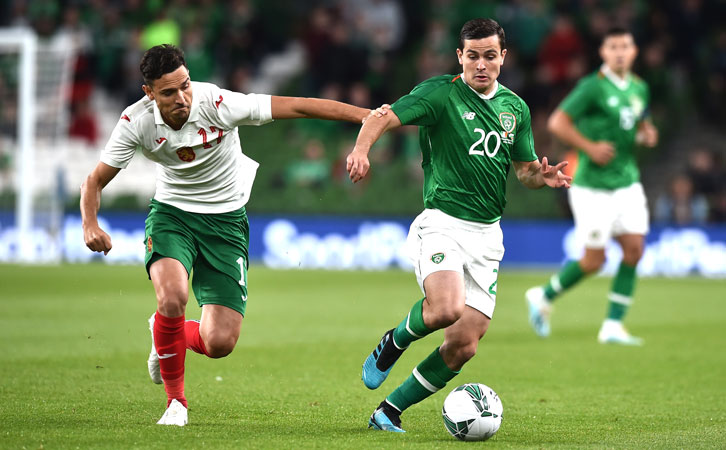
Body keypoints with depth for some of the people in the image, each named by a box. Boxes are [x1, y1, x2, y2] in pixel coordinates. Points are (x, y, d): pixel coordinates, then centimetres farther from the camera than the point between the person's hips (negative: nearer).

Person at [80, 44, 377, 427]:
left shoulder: (217, 104, -24)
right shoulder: (136, 122, -16)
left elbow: (297, 107, -23)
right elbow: (95, 181, -5)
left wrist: (367, 115, -27)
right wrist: (90, 225, -25)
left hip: (226, 220, 0)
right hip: (171, 213, 0)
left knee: (220, 344, -10)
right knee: (173, 296, -32)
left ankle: (165, 339, 28)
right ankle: (175, 399, -7)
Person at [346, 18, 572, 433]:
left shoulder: (515, 107, 12)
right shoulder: (441, 94, -6)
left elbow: (526, 169, 22)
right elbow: (385, 117, -18)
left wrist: (543, 177, -2)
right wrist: (362, 148, -39)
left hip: (487, 234, 6)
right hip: (443, 223, -5)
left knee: (464, 346, -3)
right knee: (446, 309, -32)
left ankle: (390, 411, 14)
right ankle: (394, 343, 2)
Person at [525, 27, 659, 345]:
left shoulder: (639, 89, 9)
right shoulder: (592, 87, -12)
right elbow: (557, 123, -15)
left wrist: (647, 135, 3)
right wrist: (590, 147, -20)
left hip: (627, 184, 6)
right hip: (593, 186, -6)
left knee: (634, 249, -4)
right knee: (594, 260, -4)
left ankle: (613, 325, 3)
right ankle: (543, 298, 20)